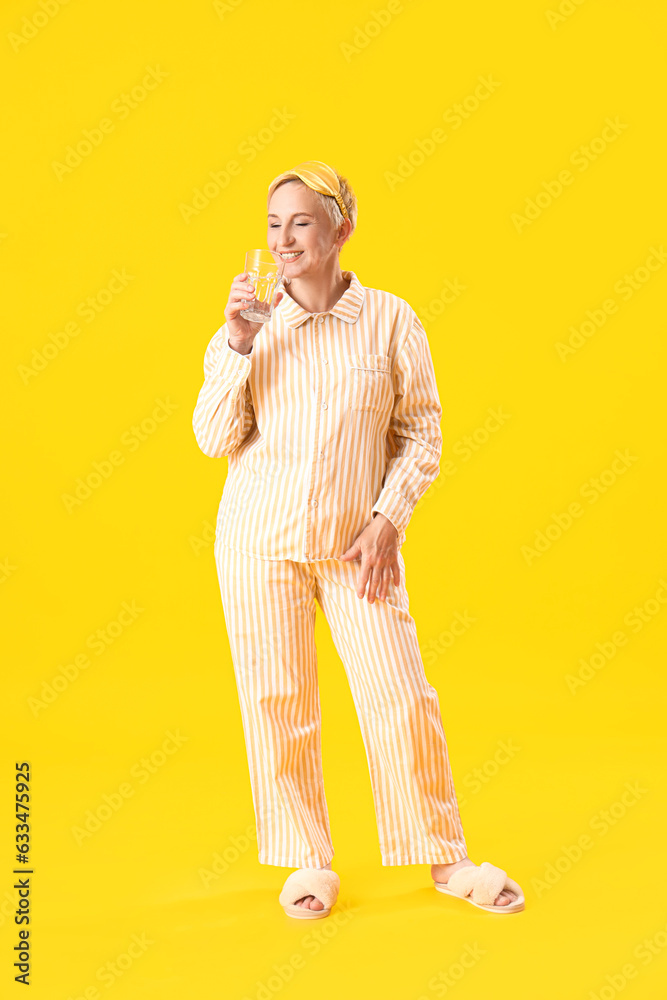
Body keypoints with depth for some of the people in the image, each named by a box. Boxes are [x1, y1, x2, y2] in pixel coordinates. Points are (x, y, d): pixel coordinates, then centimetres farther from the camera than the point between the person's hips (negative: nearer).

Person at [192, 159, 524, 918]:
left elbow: (422, 432, 1)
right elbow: (215, 438, -3)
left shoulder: (390, 320, -1)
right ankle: (309, 862, 18)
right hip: (260, 540, 1)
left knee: (400, 697, -1)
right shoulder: (244, 327, 3)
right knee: (276, 701, 3)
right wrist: (238, 344, -13)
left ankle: (445, 859, 16)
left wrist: (388, 521, -9)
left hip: (356, 542, -1)